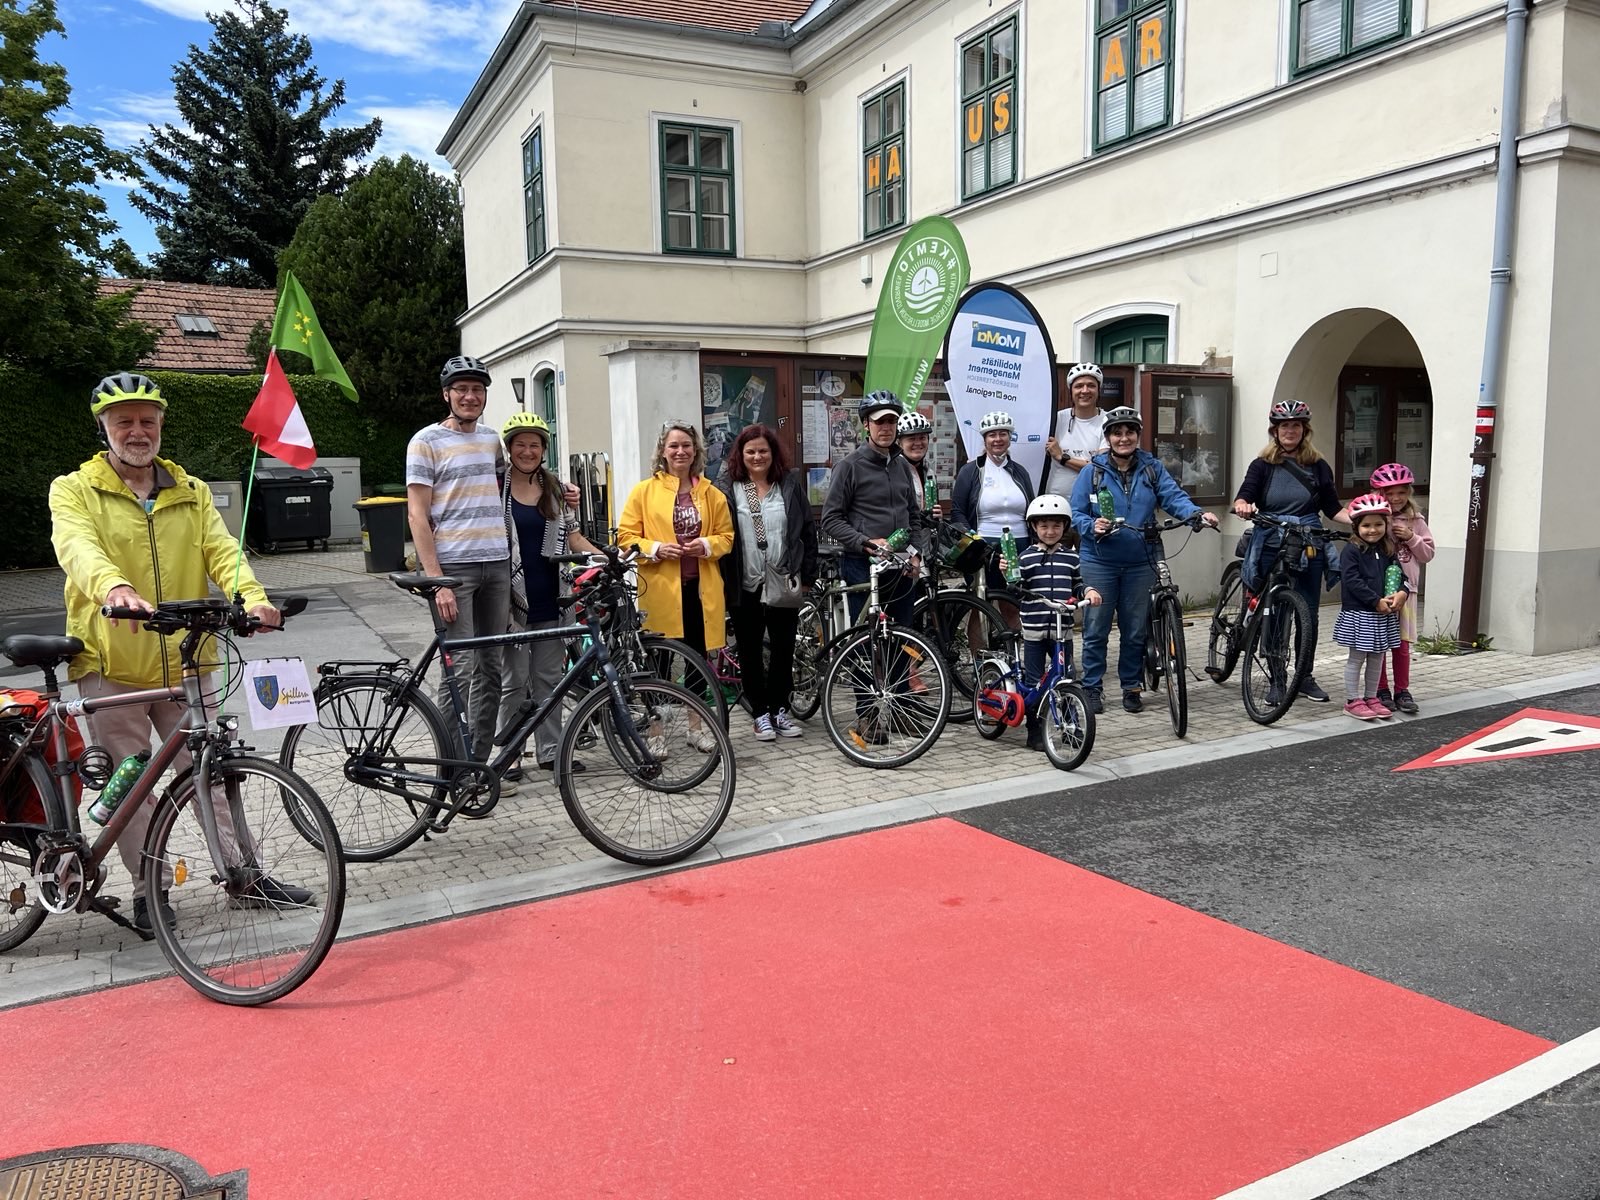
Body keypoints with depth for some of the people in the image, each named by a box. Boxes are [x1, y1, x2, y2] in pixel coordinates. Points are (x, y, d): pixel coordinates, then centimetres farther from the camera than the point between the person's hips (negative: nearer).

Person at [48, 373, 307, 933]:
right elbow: (77, 547, -21)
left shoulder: (192, 493, 11)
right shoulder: (74, 491, 0)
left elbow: (222, 551, -3)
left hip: (185, 661, 3)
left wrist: (253, 598, -25)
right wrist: (115, 587, -44)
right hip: (111, 664, -2)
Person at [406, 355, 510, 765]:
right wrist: (436, 580, -15)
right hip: (453, 565, -6)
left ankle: (480, 761, 18)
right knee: (461, 670, -7)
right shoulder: (426, 442, -3)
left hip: (497, 564, 6)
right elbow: (417, 515, -8)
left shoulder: (492, 439, 14)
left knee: (490, 668, 8)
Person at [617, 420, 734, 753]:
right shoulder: (644, 491, 2)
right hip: (661, 588, -3)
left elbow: (726, 535, 14)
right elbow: (626, 537, 1)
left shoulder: (711, 493, 11)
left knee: (699, 657, 11)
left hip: (700, 588, 3)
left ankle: (697, 725, 24)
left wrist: (707, 545, -7)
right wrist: (655, 549, -16)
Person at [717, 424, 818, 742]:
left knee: (784, 648, 7)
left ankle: (780, 709, 21)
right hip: (745, 586, -1)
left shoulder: (790, 484, 6)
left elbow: (808, 532, 7)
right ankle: (761, 713, 18)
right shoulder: (728, 489, 0)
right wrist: (723, 582, -8)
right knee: (750, 651, 7)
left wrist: (807, 576, 3)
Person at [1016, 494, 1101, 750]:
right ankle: (1034, 731, 13)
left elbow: (1077, 586, 16)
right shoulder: (1027, 557, -1)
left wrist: (1088, 592, -4)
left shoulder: (1071, 556, 8)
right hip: (1034, 632, -2)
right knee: (1033, 681, 3)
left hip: (1062, 630, 2)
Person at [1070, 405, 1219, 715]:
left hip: (1140, 564, 2)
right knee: (1096, 629, 1)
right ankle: (1091, 687, 13)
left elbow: (1174, 497, -6)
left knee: (1136, 630, 9)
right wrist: (1092, 526, -22)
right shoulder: (1093, 471, 0)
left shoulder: (1152, 468, 6)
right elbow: (1076, 513, -1)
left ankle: (1131, 687, 22)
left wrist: (1198, 514, -25)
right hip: (1099, 562, -2)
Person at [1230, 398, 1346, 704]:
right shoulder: (1263, 465, 3)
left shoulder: (1318, 466, 7)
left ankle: (1305, 676, 21)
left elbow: (1332, 508, 8)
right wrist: (1242, 505, -32)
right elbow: (1243, 497, -9)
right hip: (1271, 548, -2)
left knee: (1308, 615, 7)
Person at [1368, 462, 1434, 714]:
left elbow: (1428, 554, 8)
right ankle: (1381, 690, 15)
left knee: (1402, 642, 8)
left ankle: (1402, 691, 18)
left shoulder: (1416, 520, 6)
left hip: (1404, 588, 3)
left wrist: (1411, 538, -7)